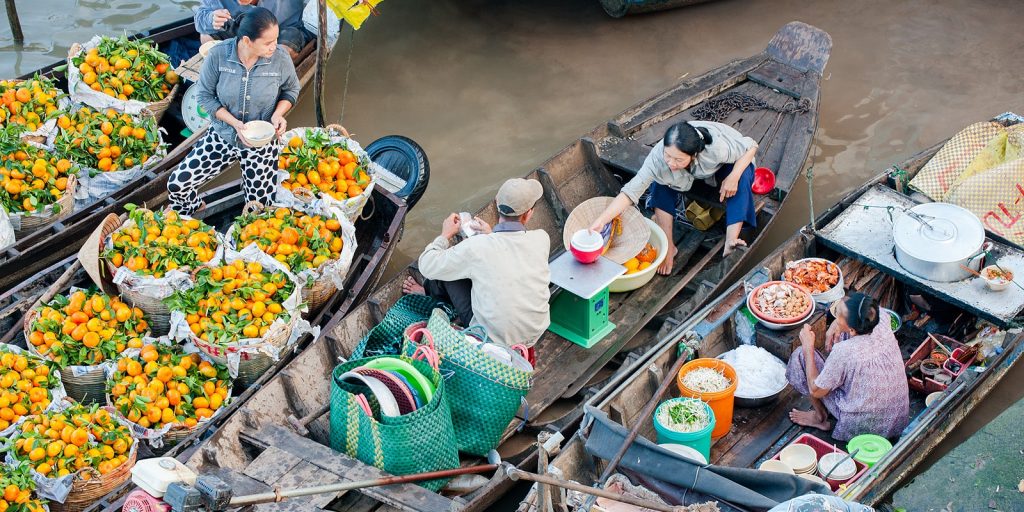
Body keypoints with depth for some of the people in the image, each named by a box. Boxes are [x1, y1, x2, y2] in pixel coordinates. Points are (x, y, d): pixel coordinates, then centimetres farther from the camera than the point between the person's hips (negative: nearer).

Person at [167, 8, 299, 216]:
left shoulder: (281, 59, -20)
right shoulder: (218, 55, -21)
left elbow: (291, 91, 1)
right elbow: (206, 96, -9)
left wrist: (278, 113, -20)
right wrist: (235, 123, -23)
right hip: (222, 135, 0)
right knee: (177, 185, -7)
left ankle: (250, 181, 40)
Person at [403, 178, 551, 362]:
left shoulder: (476, 247, -22)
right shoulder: (542, 239, -13)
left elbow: (427, 267, -7)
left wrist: (445, 235, 9)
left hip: (493, 338, -4)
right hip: (535, 334, 4)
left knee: (448, 267, 11)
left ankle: (429, 292, 43)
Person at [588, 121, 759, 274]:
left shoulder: (717, 147, -44)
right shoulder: (658, 157, -39)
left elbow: (751, 147, -26)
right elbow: (630, 191, -39)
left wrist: (733, 177, -40)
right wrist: (601, 221, -50)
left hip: (724, 167, -1)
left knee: (741, 175, -33)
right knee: (660, 182, -25)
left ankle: (731, 240, -36)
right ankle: (668, 247, -18)